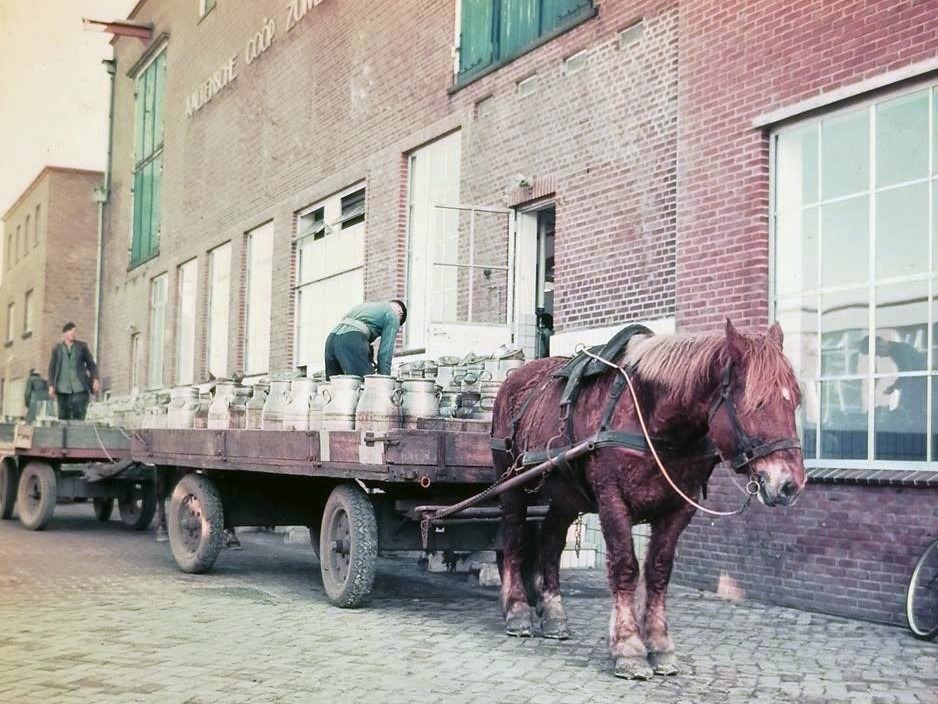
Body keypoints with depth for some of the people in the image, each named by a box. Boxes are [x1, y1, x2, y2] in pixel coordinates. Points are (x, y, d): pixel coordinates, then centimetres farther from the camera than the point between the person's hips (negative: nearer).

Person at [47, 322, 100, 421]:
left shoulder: (82, 346, 12)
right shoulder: (57, 349, 12)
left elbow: (91, 364, 12)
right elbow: (52, 368, 9)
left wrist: (95, 379, -2)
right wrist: (51, 386, -2)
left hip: (80, 387, 0)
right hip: (63, 388, 1)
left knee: (79, 416, -12)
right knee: (63, 416, -4)